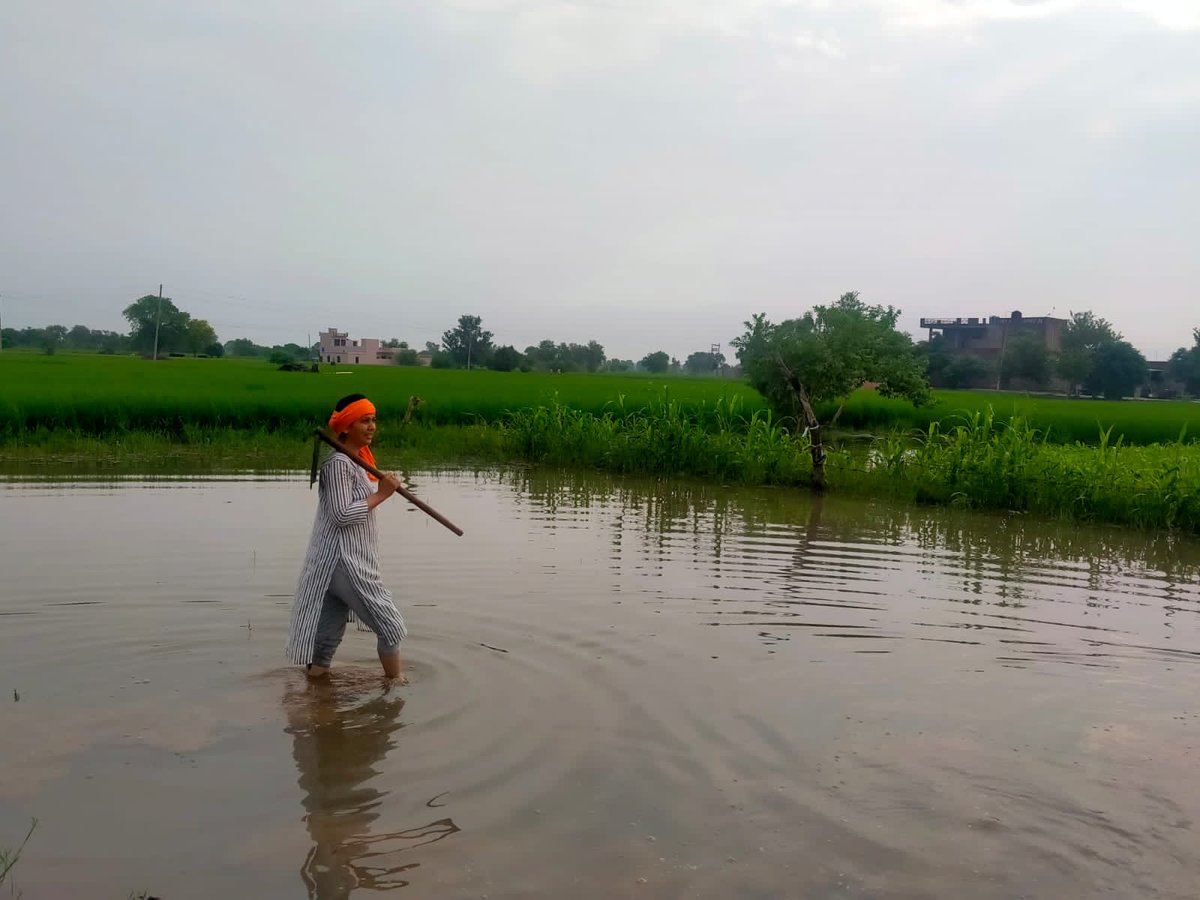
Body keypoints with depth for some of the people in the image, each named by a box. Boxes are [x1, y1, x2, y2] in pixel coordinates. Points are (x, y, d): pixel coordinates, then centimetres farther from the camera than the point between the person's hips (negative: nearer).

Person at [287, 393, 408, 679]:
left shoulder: (355, 460, 16)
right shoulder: (338, 463, -15)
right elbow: (341, 515, -21)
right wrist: (380, 495, -18)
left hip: (345, 563, 10)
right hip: (344, 564, -10)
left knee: (328, 636, 13)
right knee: (391, 626, 0)